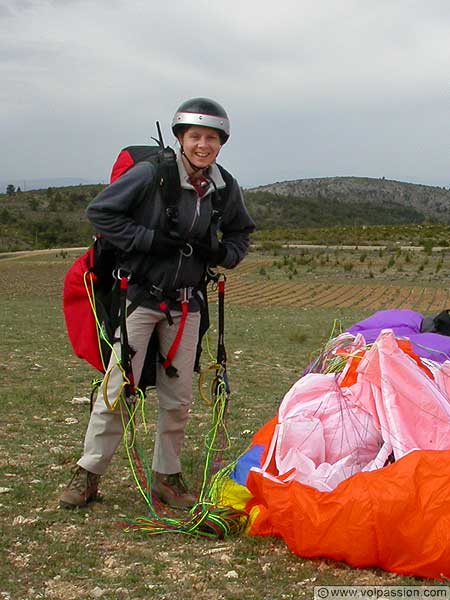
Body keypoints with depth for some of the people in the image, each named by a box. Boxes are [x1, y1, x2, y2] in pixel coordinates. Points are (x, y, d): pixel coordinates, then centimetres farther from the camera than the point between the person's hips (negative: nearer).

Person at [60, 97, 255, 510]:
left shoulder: (226, 188, 1)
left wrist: (222, 252, -6)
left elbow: (241, 235, 17)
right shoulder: (151, 174, -13)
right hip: (141, 296, -4)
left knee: (178, 397, 9)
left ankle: (167, 476, 23)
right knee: (118, 388, -5)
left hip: (186, 302, 4)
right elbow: (100, 212, -10)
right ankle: (88, 473, 11)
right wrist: (151, 239, -19)